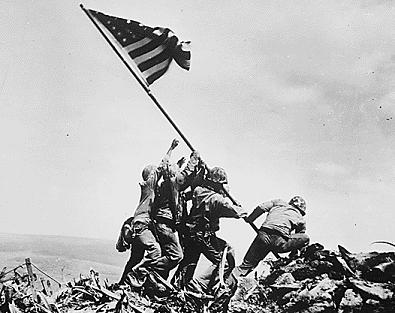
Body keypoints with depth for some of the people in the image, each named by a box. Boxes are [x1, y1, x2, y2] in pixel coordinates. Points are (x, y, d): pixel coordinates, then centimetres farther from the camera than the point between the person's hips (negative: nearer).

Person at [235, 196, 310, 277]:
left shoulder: (279, 202, 27)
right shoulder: (301, 219, 24)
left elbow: (261, 207, 13)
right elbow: (297, 239, 28)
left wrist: (249, 219, 24)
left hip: (263, 234, 3)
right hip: (279, 241, -2)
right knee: (305, 238, 13)